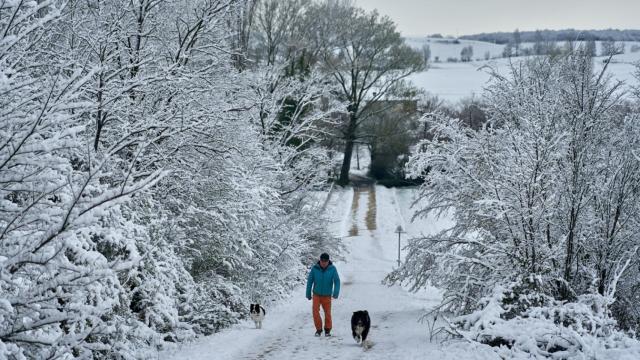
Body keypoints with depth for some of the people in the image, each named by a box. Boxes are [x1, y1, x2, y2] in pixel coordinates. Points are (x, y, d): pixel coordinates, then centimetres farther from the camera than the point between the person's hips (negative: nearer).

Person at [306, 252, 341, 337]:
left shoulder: (332, 269, -9)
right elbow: (309, 281, 0)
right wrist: (308, 294, 5)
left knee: (327, 313, 1)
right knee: (315, 311, -12)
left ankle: (327, 330, 22)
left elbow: (337, 281, -11)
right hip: (316, 295, 0)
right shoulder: (314, 268, -8)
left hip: (327, 296, 0)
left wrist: (336, 293, -24)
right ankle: (318, 329, 4)